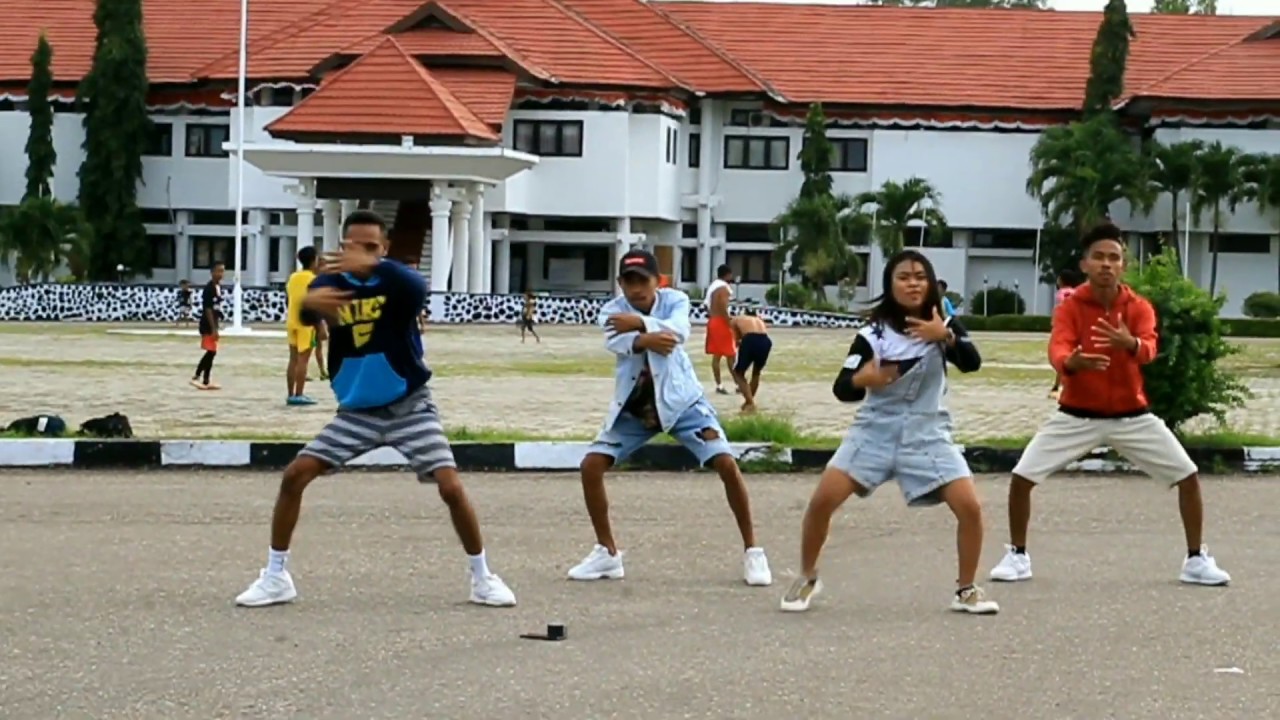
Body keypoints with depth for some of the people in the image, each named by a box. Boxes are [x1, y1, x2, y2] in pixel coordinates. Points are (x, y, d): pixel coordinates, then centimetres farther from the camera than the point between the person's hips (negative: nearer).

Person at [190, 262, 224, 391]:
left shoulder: (219, 287, 12)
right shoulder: (209, 288, -17)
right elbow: (208, 309, -21)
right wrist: (213, 329, -23)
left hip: (213, 325, 9)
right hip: (208, 326, -9)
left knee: (211, 353, 10)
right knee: (211, 352, -11)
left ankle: (205, 381, 13)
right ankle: (196, 377, -7)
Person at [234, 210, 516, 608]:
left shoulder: (395, 280, -12)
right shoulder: (333, 281, -6)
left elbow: (419, 289, -38)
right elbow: (305, 312, -27)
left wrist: (372, 266, -57)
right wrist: (310, 301, -54)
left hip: (408, 405, -2)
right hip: (357, 410, 2)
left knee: (451, 487, -14)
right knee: (294, 476, -8)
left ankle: (482, 577, 5)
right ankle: (276, 576, 5)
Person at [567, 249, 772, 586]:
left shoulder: (675, 300, -11)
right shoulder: (613, 311, -10)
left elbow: (678, 332, -33)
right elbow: (617, 342, -33)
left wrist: (639, 323, -45)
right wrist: (646, 340, -54)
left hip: (680, 400, -2)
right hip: (634, 406, 2)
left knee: (727, 464, -15)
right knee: (591, 466, -9)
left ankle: (752, 552, -2)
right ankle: (607, 553, 7)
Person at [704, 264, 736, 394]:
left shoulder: (712, 286, 14)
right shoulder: (723, 287, -15)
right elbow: (723, 308, -22)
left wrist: (712, 318, 19)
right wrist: (730, 324, -19)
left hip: (712, 321, 9)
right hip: (721, 322, -9)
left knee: (716, 355, 7)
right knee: (730, 355, -3)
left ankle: (719, 385, 7)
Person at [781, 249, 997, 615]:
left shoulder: (945, 325, -3)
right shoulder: (873, 334, -9)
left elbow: (972, 363, -19)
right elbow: (841, 389, -11)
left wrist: (945, 337, -36)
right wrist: (862, 380, -33)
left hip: (927, 434, 1)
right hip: (875, 430, -1)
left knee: (970, 507, -14)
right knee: (822, 501, -12)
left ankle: (966, 590, 6)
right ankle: (807, 579, 10)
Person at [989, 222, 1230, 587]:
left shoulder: (1139, 307, -7)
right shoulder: (1069, 306, -11)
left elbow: (1149, 349, -26)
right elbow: (1057, 350, -28)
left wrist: (1130, 344, -51)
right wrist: (1072, 362, -53)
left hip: (1132, 415, 1)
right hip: (1077, 415, -1)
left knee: (1188, 476, -5)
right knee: (1022, 477, -11)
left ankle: (1196, 560, 12)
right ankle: (1017, 556, 9)